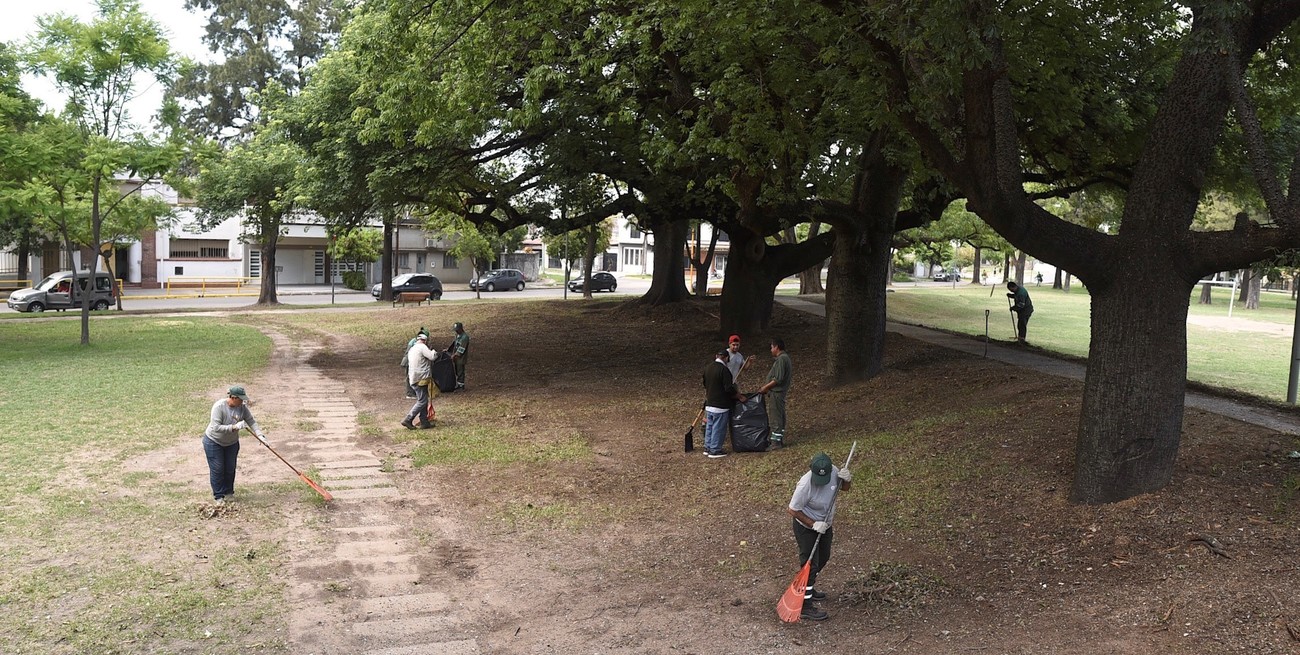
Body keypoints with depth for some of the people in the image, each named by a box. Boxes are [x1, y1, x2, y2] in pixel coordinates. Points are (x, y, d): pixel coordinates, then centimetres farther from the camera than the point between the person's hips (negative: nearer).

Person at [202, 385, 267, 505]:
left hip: (232, 442, 5)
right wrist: (234, 427, -40)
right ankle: (218, 496, 11)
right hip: (214, 442, -5)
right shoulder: (219, 406, -31)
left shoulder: (242, 407, -16)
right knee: (217, 469, -1)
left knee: (230, 468, 10)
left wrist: (260, 434, -25)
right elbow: (216, 427, -34)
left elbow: (251, 422, -11)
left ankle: (228, 492, 28)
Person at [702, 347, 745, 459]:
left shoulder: (707, 368, 7)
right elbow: (729, 388, -21)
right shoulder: (724, 370, -20)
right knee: (718, 428, 0)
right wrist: (740, 397, -10)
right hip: (720, 404, -8)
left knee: (709, 426, 17)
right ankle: (715, 450, 5)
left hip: (709, 403, 8)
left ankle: (708, 447, 25)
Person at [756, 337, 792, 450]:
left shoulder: (781, 359, -18)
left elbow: (778, 379, -23)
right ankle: (780, 440, 23)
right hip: (779, 392, 11)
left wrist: (766, 387, -14)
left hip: (776, 393, -11)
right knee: (780, 417, 15)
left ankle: (776, 443, -3)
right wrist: (766, 386, 16)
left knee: (775, 418, -6)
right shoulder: (784, 357, 15)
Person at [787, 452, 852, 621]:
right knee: (810, 564, -5)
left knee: (823, 558, 23)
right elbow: (793, 510, -25)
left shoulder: (834, 471, -19)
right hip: (806, 528, -7)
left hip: (825, 525, 8)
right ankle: (806, 606, 4)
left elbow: (844, 487, 3)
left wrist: (847, 479, -20)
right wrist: (813, 524, -28)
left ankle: (808, 589, 45)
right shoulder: (805, 485, -36)